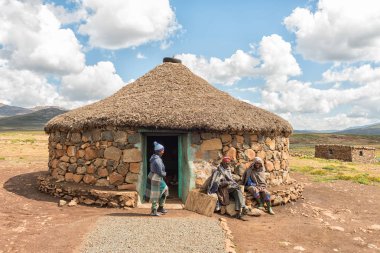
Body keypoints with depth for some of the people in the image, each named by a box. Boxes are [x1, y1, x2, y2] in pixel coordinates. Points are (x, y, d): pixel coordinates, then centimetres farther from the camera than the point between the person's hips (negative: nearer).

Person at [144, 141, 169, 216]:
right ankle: (154, 211, 19)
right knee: (156, 196, 4)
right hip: (156, 180, -10)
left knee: (165, 190, 18)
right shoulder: (158, 160, -24)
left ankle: (160, 208, 25)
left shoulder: (154, 156, 6)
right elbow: (160, 172, -23)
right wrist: (165, 174, -2)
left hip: (152, 178, 10)